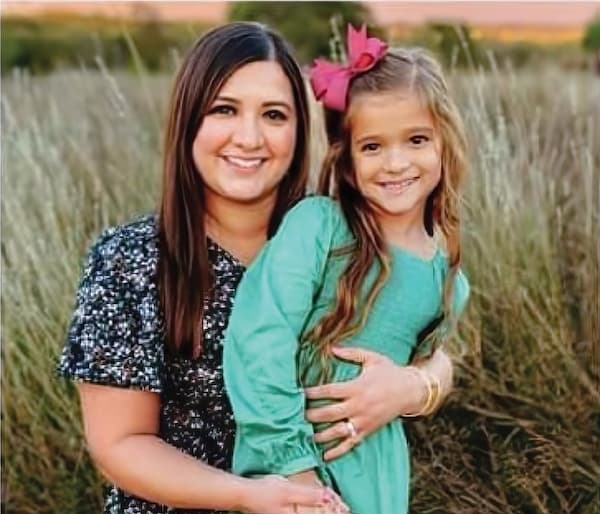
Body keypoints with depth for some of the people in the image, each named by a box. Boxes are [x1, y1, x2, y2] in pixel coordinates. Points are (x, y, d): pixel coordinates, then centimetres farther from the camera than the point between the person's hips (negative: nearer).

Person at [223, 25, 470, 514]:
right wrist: (292, 459, -23)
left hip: (375, 465, 5)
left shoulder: (447, 277, 1)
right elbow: (260, 338, -22)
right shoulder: (316, 224, -16)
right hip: (290, 451, -5)